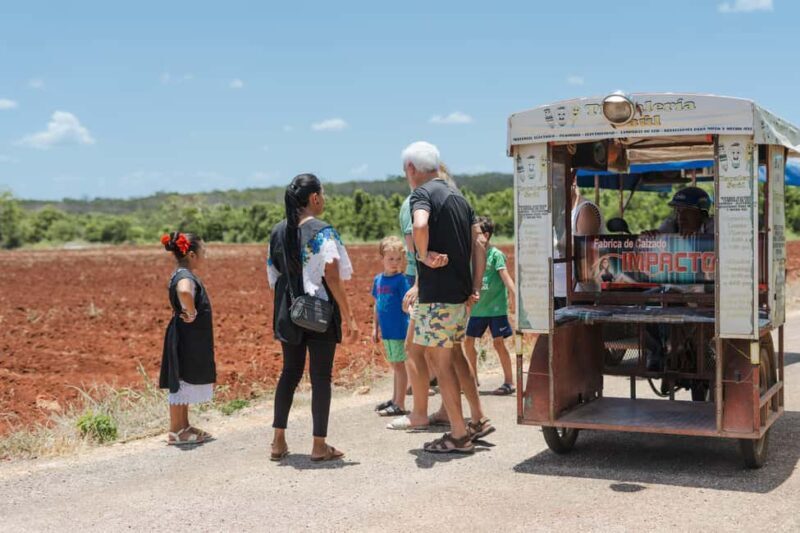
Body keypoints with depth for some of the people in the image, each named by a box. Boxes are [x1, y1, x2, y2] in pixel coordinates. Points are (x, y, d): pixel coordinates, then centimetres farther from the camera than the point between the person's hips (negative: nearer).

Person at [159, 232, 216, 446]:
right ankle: (175, 431, 6)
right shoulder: (185, 277, -20)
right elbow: (184, 292, -45)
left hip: (192, 340, 10)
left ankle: (184, 426, 27)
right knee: (181, 383, -2)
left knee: (186, 384, 17)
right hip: (185, 338, -10)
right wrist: (191, 312, -30)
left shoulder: (184, 275, 11)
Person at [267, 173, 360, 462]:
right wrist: (349, 316, -14)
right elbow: (332, 278, -17)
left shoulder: (278, 232, 7)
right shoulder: (323, 232, -12)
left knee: (290, 372, 16)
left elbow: (274, 277, 10)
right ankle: (319, 445, 8)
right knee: (320, 376, 2)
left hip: (288, 315, 6)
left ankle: (279, 441, 18)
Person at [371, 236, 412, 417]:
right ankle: (395, 399, 28)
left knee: (399, 365, -1)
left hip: (399, 330, -6)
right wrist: (375, 327, 15)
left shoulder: (401, 280, -11)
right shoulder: (378, 279, 7)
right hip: (386, 331, 6)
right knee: (395, 365, 17)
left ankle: (400, 405, 6)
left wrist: (411, 327, -17)